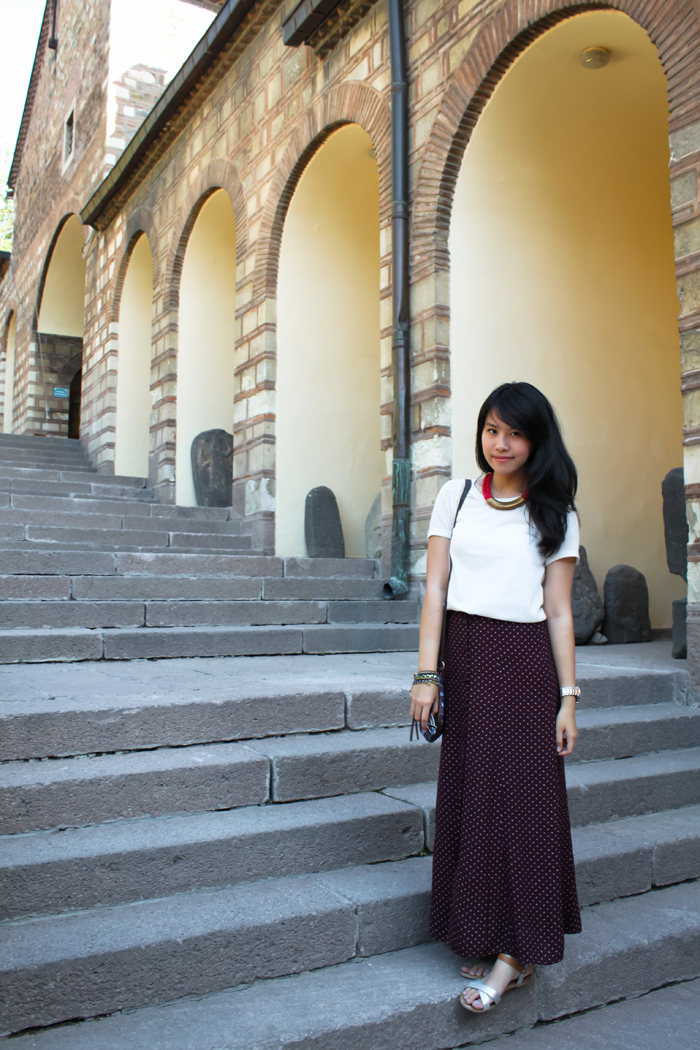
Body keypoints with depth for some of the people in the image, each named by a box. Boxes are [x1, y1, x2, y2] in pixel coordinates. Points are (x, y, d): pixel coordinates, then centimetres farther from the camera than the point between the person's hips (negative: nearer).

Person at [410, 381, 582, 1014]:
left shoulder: (556, 514, 4)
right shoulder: (456, 498, 8)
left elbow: (559, 611, 2)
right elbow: (435, 589, 3)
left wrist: (568, 697, -2)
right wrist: (427, 674, -4)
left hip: (525, 661, -2)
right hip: (464, 657, 2)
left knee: (521, 795, 0)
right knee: (469, 796, 7)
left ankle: (516, 951, 11)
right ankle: (482, 937, 22)